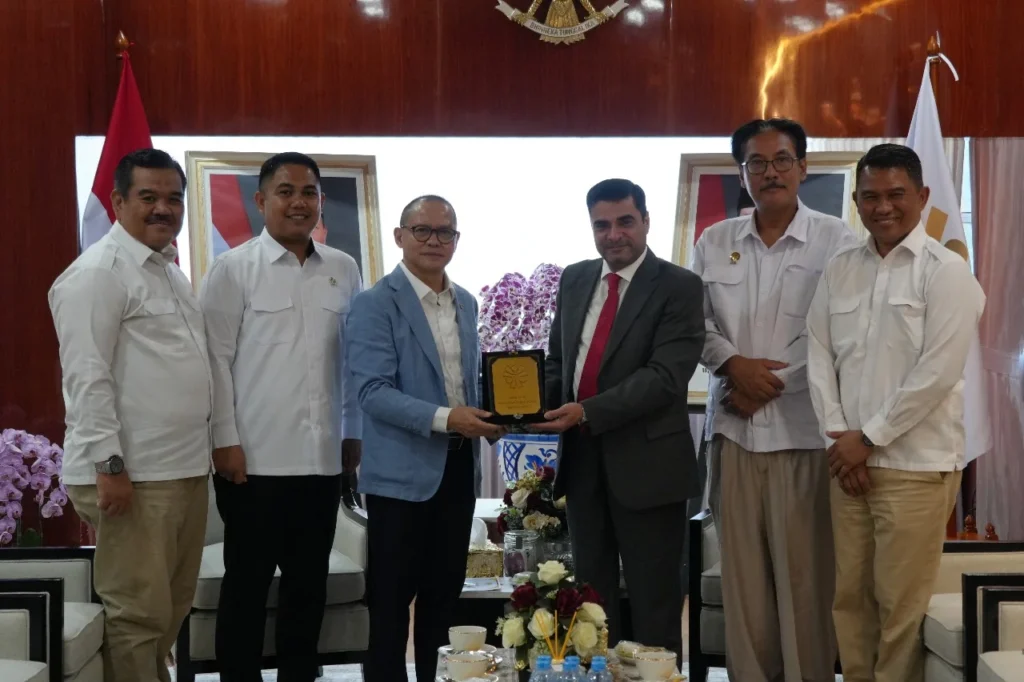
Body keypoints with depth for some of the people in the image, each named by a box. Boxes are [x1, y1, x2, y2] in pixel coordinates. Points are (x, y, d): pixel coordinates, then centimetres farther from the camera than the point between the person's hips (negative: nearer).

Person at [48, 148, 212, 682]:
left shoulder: (172, 271, 17)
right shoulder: (97, 272, -10)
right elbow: (87, 376, -17)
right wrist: (109, 465, -20)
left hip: (186, 469, 9)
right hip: (130, 474, -9)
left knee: (173, 604, 17)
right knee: (137, 613, -2)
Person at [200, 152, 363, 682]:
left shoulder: (343, 270, 8)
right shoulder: (232, 269, -2)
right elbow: (216, 359, -4)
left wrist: (354, 432, 11)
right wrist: (225, 440, -9)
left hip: (323, 456, 4)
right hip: (255, 456, -3)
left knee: (309, 580, 12)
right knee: (247, 580, 7)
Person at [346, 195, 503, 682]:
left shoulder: (466, 303, 11)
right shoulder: (375, 304, -10)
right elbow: (373, 391, -18)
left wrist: (487, 415, -1)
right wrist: (444, 418, -27)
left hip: (459, 467, 6)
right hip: (403, 472, -6)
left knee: (445, 595, 15)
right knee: (391, 600, 4)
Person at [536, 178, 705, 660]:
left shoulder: (678, 286, -10)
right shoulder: (574, 280, 9)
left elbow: (665, 376, -19)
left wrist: (587, 412, -24)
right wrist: (542, 402, -5)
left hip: (645, 461, -5)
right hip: (581, 458, 6)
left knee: (654, 599, 7)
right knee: (591, 593, 17)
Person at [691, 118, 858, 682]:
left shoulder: (836, 240, -1)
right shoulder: (713, 242, 11)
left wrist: (770, 386, -10)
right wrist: (733, 363, -8)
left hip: (804, 430, -3)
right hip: (734, 429, 3)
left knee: (805, 577, 1)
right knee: (742, 574, 8)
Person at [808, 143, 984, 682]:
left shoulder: (946, 271, -6)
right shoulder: (839, 271, 10)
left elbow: (937, 373, -12)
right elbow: (819, 355, 9)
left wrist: (869, 439, -10)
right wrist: (839, 435, -3)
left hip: (915, 465, -5)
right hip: (849, 459, 5)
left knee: (902, 605, 1)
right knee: (850, 595, 11)